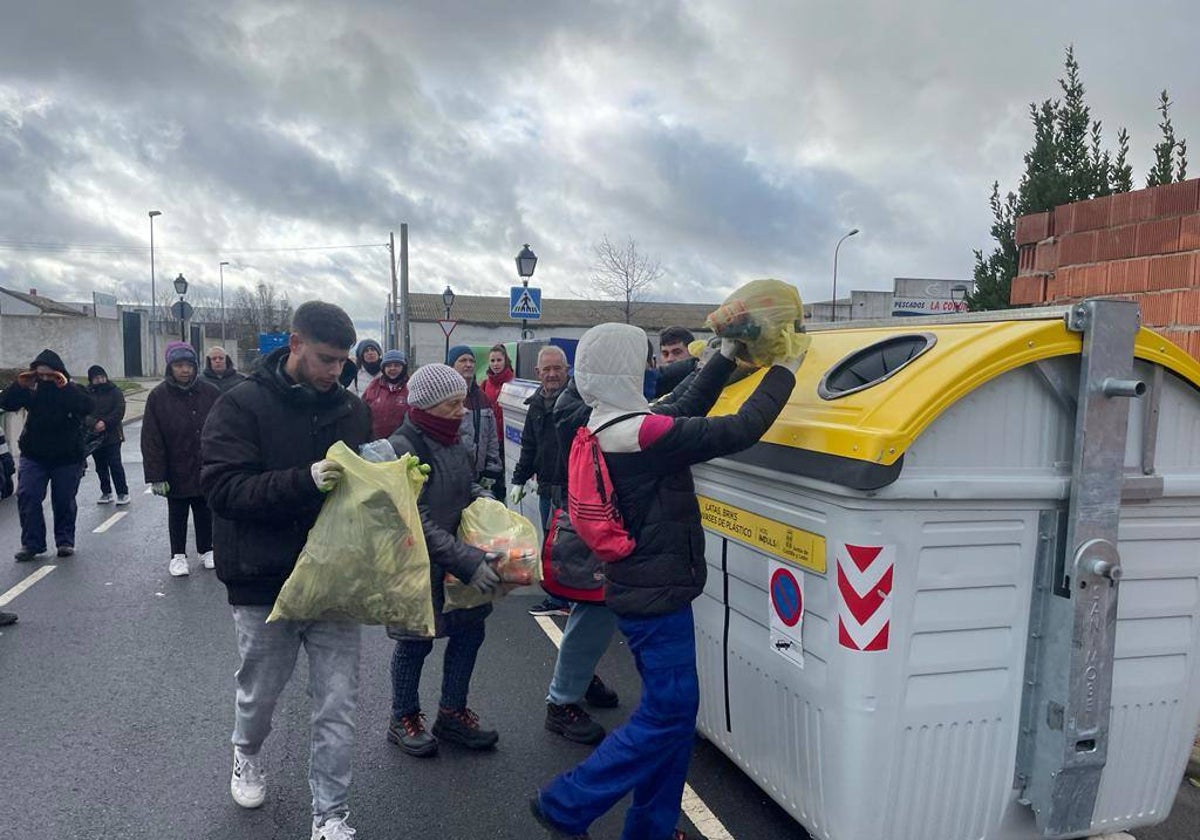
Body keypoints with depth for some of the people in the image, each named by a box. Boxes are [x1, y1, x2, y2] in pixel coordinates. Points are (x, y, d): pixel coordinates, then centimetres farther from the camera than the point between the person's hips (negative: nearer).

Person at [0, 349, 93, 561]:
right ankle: (31, 543, 2)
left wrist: (66, 387, -34)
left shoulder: (72, 390, -9)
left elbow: (87, 407, -27)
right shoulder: (30, 389, -1)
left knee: (64, 501, 5)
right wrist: (18, 386, -19)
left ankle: (65, 541, 18)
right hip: (33, 456, 2)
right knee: (27, 497, -6)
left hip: (68, 458, -2)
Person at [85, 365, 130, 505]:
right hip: (94, 436, 3)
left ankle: (123, 493, 2)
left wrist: (105, 422, -19)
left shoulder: (115, 392, 0)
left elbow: (119, 412, -7)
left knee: (115, 465, -6)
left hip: (112, 436, -3)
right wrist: (94, 424, -19)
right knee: (100, 467, 10)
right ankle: (106, 493, 21)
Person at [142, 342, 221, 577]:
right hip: (176, 473, -1)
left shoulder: (210, 393, -3)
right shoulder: (158, 396, -8)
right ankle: (178, 556, 26)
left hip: (205, 470, 1)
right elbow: (151, 440, -8)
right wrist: (156, 475, -12)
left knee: (204, 513, 15)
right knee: (177, 515, 13)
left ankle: (206, 551, 31)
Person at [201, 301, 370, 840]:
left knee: (337, 707, 4)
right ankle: (247, 755, 52)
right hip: (265, 583, -2)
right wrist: (305, 481, -30)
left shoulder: (350, 409, 4)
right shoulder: (242, 406, -9)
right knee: (260, 692, 20)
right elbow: (223, 488, -17)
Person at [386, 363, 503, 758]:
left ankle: (452, 713, 32)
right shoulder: (403, 448, -21)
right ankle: (403, 719, 30)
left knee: (469, 631, 13)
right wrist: (467, 560, -28)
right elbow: (418, 522, -25)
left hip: (460, 558, 8)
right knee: (416, 643, 8)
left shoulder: (451, 440, 4)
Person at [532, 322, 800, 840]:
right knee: (667, 716, 3)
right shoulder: (644, 433, -24)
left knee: (674, 710, 18)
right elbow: (740, 430, -23)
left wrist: (726, 358, 15)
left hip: (640, 589, 10)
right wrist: (784, 370, -9)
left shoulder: (604, 431, 5)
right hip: (657, 596, -10)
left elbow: (685, 415, 13)